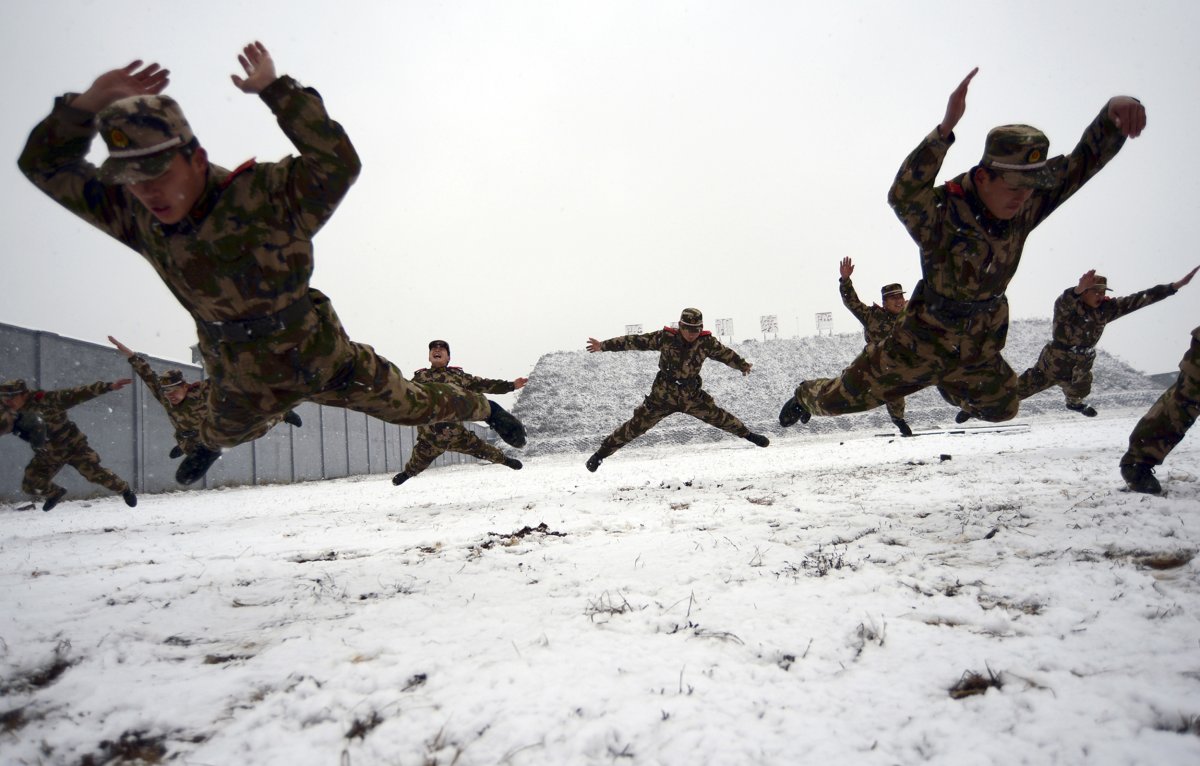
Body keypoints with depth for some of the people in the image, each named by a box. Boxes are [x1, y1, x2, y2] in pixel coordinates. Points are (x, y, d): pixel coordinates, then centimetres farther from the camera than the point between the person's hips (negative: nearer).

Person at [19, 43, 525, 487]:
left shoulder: (263, 196, -30)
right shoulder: (136, 217, -13)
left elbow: (338, 164, -44)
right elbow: (44, 165, -8)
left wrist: (275, 89, -44)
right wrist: (92, 102, -24)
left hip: (324, 360, -5)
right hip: (242, 380, 6)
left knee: (411, 404, 10)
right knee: (227, 428, 39)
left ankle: (484, 409, 39)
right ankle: (209, 444, 78)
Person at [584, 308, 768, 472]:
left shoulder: (706, 342, -9)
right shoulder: (666, 337, -14)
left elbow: (725, 353, 9)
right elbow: (637, 341, -11)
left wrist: (743, 365, 26)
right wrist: (603, 346, -12)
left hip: (691, 396, 2)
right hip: (662, 395, -2)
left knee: (718, 416, 5)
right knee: (636, 426, -6)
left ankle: (748, 434, 31)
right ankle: (601, 453, 3)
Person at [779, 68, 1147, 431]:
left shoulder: (1026, 207, -11)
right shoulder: (944, 213, -30)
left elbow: (1085, 159, -13)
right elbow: (903, 197, -52)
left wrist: (1113, 112, -35)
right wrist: (945, 129, -63)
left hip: (979, 352, 6)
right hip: (922, 343, -6)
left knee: (1002, 408, 28)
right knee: (845, 396, 5)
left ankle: (949, 385, 59)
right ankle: (806, 396, 40)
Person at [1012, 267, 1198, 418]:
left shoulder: (1107, 308, -7)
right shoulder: (1067, 306, -26)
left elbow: (1140, 299, -7)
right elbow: (1064, 303, -51)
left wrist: (1177, 285, -12)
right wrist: (1078, 290, -76)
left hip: (1082, 365, 7)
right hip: (1055, 363, -7)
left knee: (1079, 390, 29)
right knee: (1025, 386, -3)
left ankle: (1075, 403, 61)